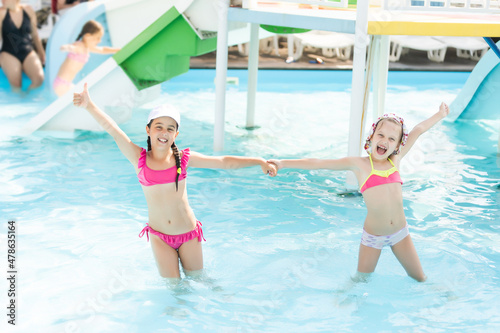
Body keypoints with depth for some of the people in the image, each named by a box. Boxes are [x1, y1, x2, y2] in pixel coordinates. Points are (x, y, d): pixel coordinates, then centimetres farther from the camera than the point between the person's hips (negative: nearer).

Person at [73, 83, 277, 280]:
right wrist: (89, 106, -27)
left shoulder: (183, 158, -6)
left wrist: (259, 162, -6)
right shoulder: (139, 158, -8)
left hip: (189, 232, 0)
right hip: (160, 237, 0)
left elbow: (224, 162, -3)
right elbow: (111, 129, -17)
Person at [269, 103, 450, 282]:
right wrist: (283, 163, -18)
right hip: (373, 236, -3)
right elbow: (318, 163, -14)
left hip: (400, 232, 3)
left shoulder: (395, 160, 0)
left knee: (420, 279, 12)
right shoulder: (359, 164, -9)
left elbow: (418, 130, 12)